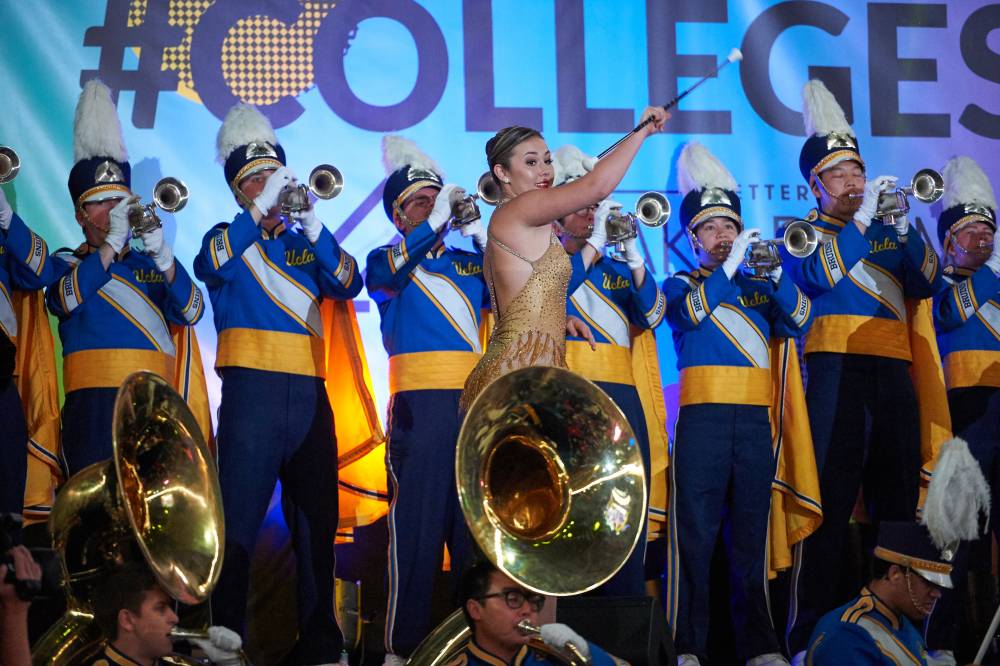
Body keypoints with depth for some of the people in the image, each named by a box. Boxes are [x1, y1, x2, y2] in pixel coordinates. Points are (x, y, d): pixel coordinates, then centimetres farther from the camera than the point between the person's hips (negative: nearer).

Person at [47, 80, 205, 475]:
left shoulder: (150, 266, 20)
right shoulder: (66, 263, 12)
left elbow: (191, 312, 3)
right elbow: (64, 299, -11)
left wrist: (162, 256, -12)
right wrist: (111, 243, -16)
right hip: (94, 401, -3)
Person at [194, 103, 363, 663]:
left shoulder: (304, 244, 18)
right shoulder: (229, 238, 10)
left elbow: (348, 284, 0)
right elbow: (210, 266, -14)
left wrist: (313, 227, -13)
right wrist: (260, 211, -22)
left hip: (308, 387, 4)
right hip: (252, 383, -4)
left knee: (317, 517, 6)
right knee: (239, 517, -9)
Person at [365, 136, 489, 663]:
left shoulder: (470, 263, 20)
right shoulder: (386, 259, 10)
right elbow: (388, 274, -13)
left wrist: (481, 234, -1)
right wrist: (436, 221, -15)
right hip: (420, 402, -4)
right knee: (416, 521, -7)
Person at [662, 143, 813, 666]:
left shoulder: (759, 287, 19)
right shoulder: (680, 284, 12)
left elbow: (801, 321, 3)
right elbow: (688, 311, -11)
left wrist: (775, 274, -12)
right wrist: (729, 267, -16)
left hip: (755, 418, 3)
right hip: (702, 416, -3)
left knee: (751, 533, 3)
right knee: (694, 531, -6)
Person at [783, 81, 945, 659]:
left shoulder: (886, 229, 21)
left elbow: (928, 283, 8)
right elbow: (817, 276, -12)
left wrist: (902, 226, -5)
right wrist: (860, 220, -14)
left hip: (896, 373, 5)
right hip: (838, 372, -5)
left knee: (897, 504, 7)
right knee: (831, 507, -10)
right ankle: (809, 637, -9)